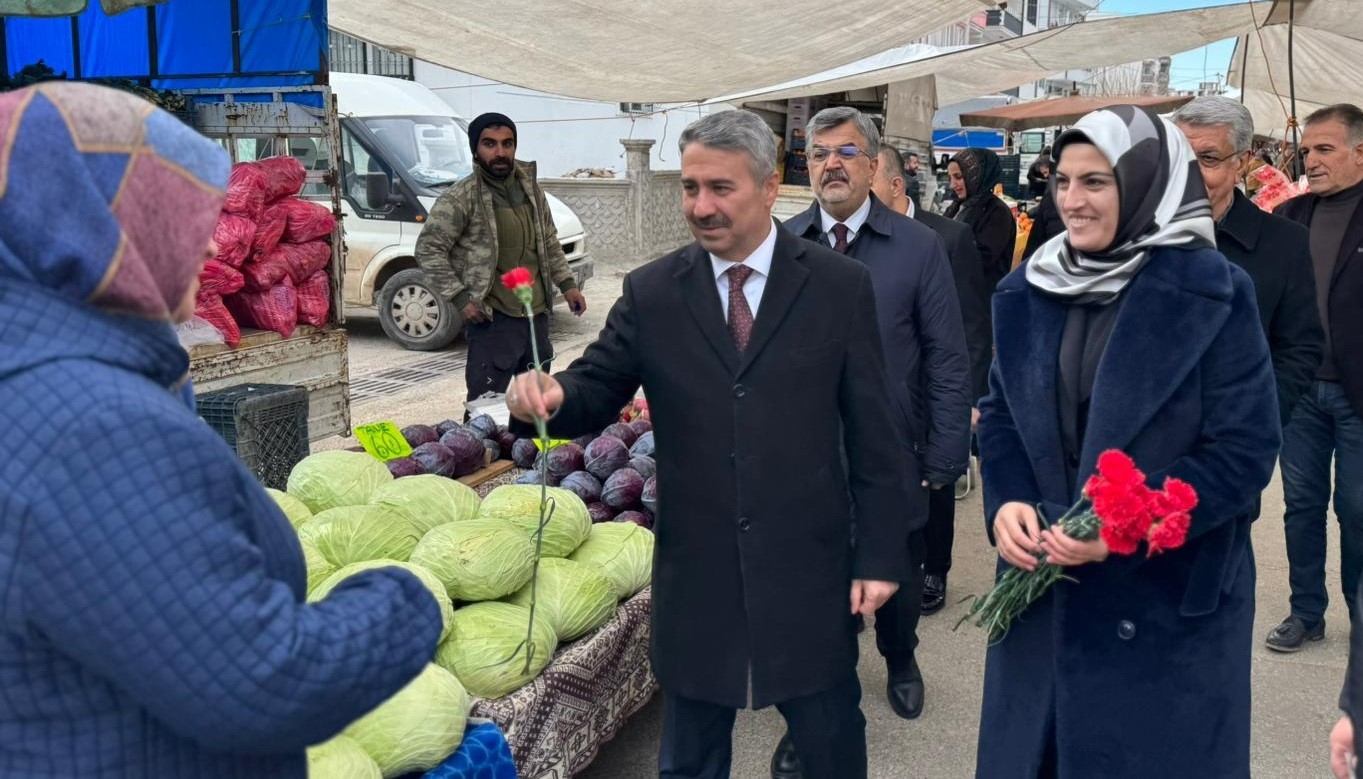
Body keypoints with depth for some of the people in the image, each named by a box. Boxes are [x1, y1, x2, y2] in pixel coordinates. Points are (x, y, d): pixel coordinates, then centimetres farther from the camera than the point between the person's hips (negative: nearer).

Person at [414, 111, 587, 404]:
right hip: (493, 319, -7)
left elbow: (549, 242, 21)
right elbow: (428, 249, -10)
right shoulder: (461, 198, -11)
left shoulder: (531, 188, 9)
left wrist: (567, 284, 14)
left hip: (537, 315, 7)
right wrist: (460, 297, -15)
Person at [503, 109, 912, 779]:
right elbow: (597, 392, 0)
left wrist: (881, 554, -4)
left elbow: (871, 433, -3)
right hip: (695, 577, 2)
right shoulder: (651, 292, 1)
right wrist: (550, 394, -24)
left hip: (807, 574, -1)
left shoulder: (840, 285, -3)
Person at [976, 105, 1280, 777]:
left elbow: (1246, 449, -13)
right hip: (1043, 582, 5)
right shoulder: (1028, 291, 3)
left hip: (1169, 598, -4)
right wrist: (1006, 503, -11)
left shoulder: (1213, 294, -12)